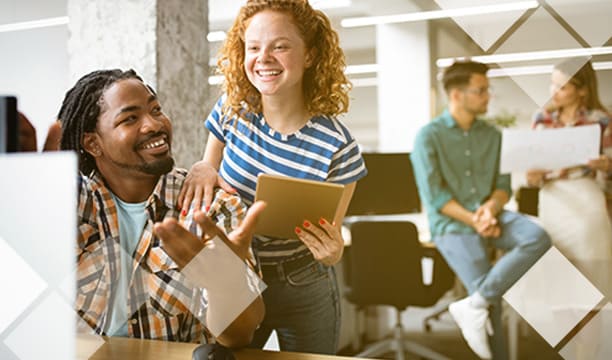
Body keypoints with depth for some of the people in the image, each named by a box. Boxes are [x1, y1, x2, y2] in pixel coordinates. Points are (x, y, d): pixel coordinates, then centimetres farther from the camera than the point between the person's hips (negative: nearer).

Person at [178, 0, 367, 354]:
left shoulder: (337, 144, -19)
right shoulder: (232, 110, -11)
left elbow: (331, 247, -9)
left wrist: (332, 252, -31)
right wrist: (202, 170, -17)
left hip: (302, 291, -2)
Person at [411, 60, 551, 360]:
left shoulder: (492, 135, 12)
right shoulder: (429, 136, -4)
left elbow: (503, 184, 10)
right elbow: (433, 195, -10)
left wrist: (491, 208, -12)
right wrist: (473, 220, -17)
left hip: (490, 217, 5)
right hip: (453, 225, -5)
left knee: (538, 237, -25)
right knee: (491, 301, -15)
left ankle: (474, 304, -20)